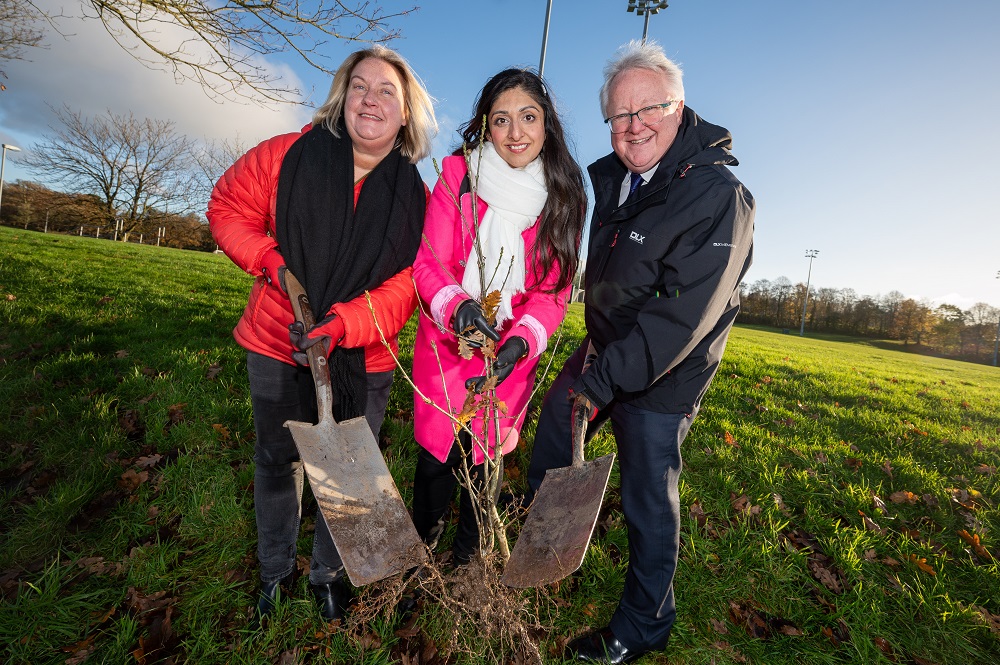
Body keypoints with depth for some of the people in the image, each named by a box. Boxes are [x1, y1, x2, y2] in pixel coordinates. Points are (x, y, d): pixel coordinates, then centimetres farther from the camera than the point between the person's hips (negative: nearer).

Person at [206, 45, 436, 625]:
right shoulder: (286, 156, -6)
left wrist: (344, 323, -28)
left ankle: (329, 573, 41)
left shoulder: (415, 197, -7)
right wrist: (268, 257, -12)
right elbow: (228, 206, 6)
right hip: (278, 345, 1)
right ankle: (275, 568, 44)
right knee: (277, 461, 18)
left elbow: (406, 284, -13)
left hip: (362, 360, 0)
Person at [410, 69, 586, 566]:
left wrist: (519, 343, -25)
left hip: (511, 355, 1)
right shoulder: (458, 175, -6)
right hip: (445, 344, -1)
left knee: (485, 461, 13)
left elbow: (553, 289, -6)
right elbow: (428, 261, -10)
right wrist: (457, 306, -32)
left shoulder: (563, 197, -2)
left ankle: (466, 561, 42)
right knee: (436, 457, 9)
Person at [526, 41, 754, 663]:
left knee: (649, 502, 7)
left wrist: (603, 380, -26)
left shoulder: (718, 195, -22)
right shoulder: (612, 174, 3)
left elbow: (684, 314, -27)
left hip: (663, 373, -7)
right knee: (549, 443, 19)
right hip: (605, 345, 8)